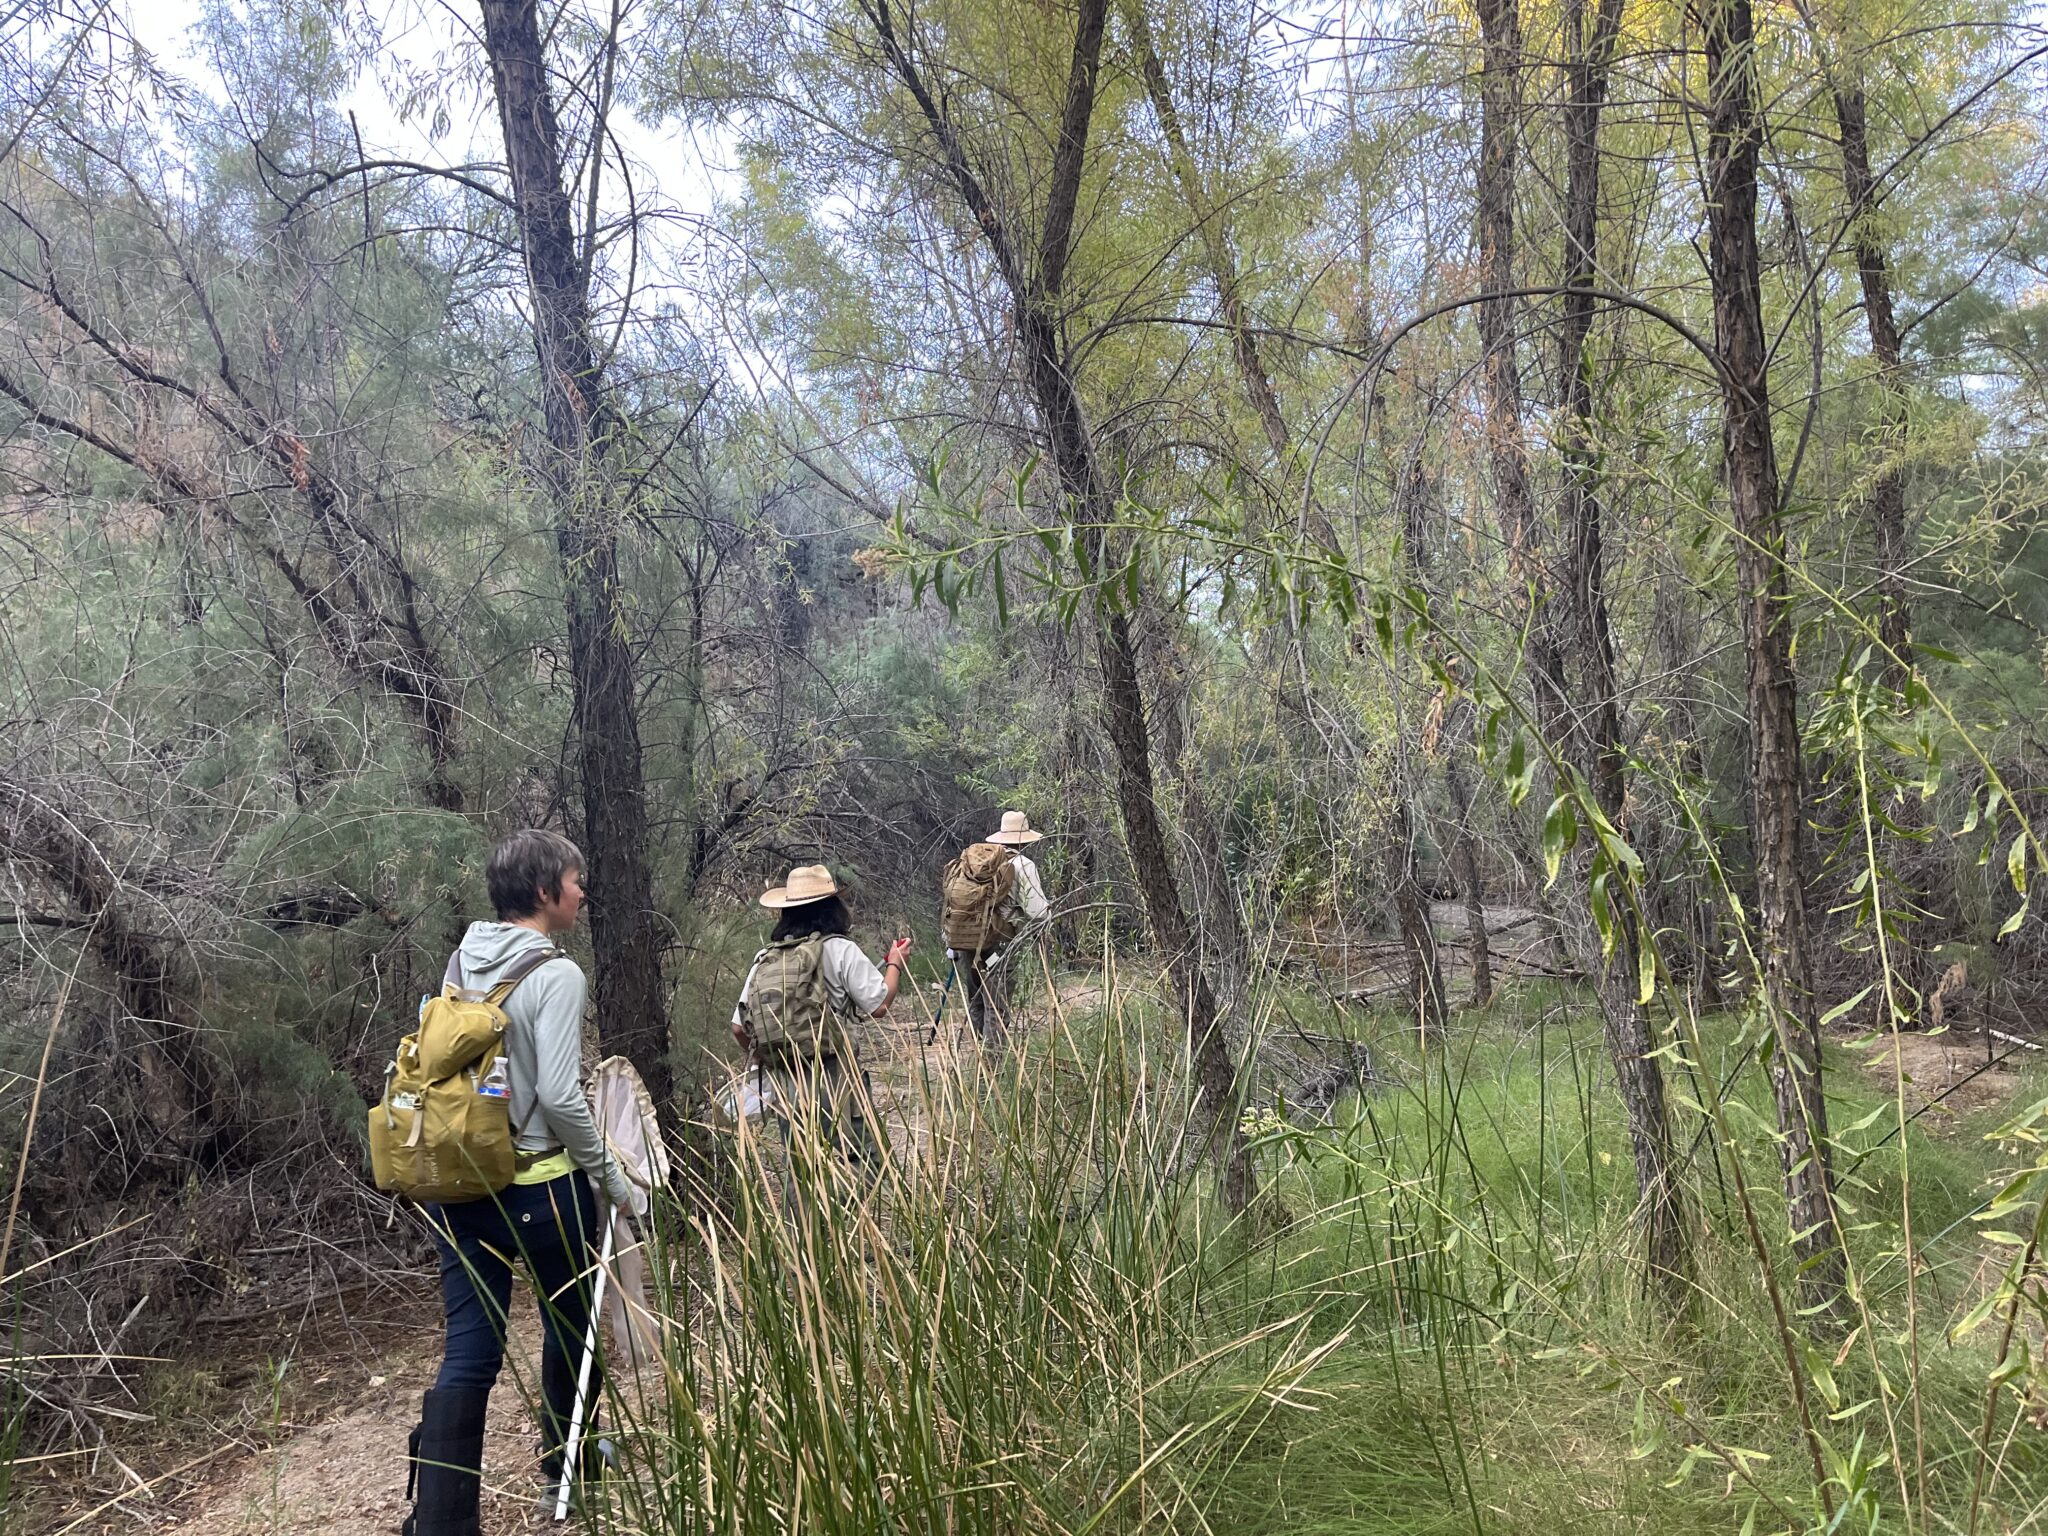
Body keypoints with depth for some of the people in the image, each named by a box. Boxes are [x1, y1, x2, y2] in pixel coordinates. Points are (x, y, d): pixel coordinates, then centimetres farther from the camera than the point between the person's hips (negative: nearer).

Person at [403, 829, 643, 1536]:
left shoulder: (461, 962, 5)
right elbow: (560, 1097, -21)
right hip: (539, 1187, -6)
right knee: (570, 1322, 18)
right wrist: (614, 1179, -10)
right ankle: (567, 1462, 37)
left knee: (468, 1353, 7)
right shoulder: (555, 975, -17)